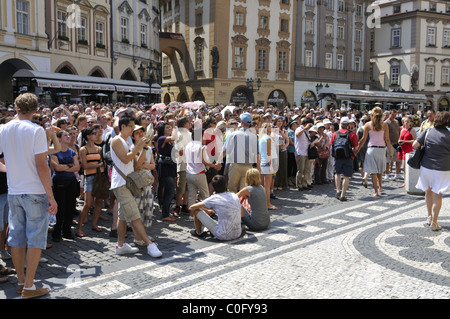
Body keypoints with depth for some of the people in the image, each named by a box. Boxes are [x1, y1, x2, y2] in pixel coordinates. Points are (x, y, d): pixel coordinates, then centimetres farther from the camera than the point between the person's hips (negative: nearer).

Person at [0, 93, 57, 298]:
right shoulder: (36, 131, -11)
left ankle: (21, 282, 24)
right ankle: (29, 287, 5)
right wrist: (51, 196, -14)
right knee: (35, 238, 2)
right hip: (34, 192, -5)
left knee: (17, 236, 13)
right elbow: (41, 165, -16)